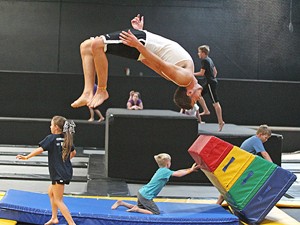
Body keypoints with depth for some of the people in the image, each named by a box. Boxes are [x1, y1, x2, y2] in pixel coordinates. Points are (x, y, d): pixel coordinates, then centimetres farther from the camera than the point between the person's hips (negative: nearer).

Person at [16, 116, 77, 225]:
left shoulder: (51, 138, -11)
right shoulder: (67, 139, 9)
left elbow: (40, 149, -20)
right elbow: (73, 152, 19)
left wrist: (26, 157, -12)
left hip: (59, 174, -8)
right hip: (67, 171, 8)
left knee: (58, 201, -1)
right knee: (51, 192, 25)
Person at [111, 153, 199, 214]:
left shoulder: (161, 170, 12)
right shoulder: (165, 171, -15)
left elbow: (177, 172, 15)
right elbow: (178, 174, -21)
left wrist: (190, 169, 12)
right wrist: (190, 170, -12)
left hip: (142, 192, 9)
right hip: (146, 196, -9)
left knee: (140, 208, 27)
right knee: (156, 213, -6)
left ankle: (121, 203, 20)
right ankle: (136, 209, -9)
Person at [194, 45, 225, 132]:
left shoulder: (204, 61, -12)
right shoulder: (209, 60, 16)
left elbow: (202, 73, -17)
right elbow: (215, 71, 22)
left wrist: (192, 74, -5)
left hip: (210, 83, -10)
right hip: (209, 83, 10)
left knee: (215, 102, -10)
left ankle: (220, 121, -11)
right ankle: (206, 111, 16)